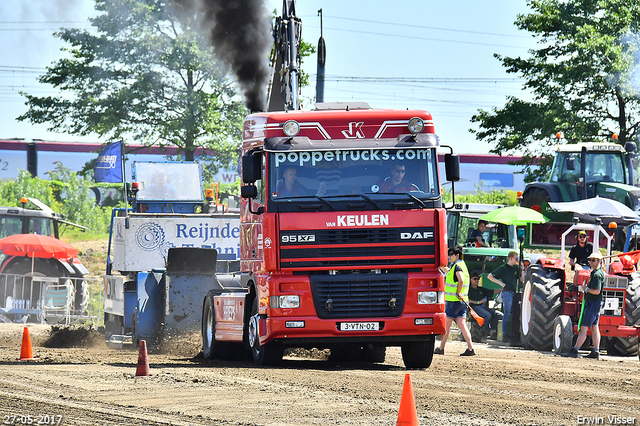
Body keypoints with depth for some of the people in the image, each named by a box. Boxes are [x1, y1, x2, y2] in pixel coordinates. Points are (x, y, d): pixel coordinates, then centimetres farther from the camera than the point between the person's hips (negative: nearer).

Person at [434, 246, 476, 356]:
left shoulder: (457, 266, -12)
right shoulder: (462, 265, 16)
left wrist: (458, 293, -16)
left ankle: (441, 348, 9)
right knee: (462, 324, 2)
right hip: (463, 301, 9)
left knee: (446, 325, 2)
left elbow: (461, 281, -25)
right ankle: (470, 348, -8)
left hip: (454, 300, -9)